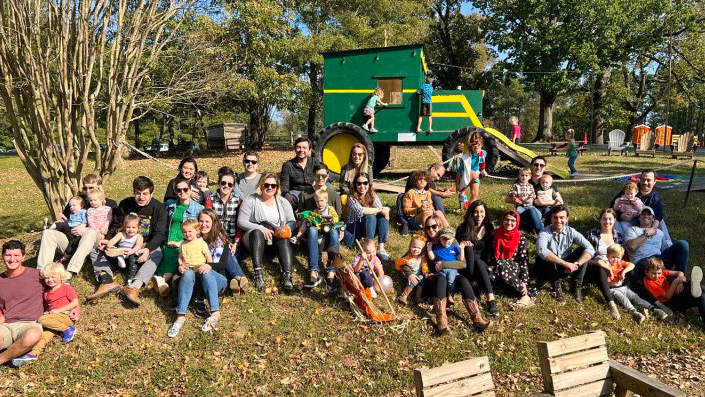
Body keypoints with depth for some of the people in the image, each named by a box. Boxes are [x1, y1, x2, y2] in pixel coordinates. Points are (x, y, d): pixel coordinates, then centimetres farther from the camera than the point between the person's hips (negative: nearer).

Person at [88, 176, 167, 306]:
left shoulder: (158, 208, -10)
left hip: (147, 245, -4)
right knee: (96, 249, -13)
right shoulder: (125, 205, 1)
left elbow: (160, 234, -17)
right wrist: (108, 239, -17)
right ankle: (107, 281, -35)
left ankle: (135, 286, -54)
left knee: (157, 254, -37)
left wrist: (148, 248, -36)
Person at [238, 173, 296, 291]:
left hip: (277, 239, 2)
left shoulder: (283, 202, 15)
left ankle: (287, 275, -44)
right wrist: (260, 228, -16)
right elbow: (241, 222, -4)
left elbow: (292, 222, 11)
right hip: (256, 237, -2)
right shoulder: (251, 201, 5)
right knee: (257, 233, -36)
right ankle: (258, 273, -45)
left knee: (284, 239, -32)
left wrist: (287, 228, -14)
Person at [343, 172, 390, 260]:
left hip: (371, 230, 5)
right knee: (370, 217, -30)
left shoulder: (374, 196, 1)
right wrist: (380, 210, -27)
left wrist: (385, 211, -34)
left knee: (383, 216, -22)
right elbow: (360, 211, -31)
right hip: (354, 231, -5)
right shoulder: (352, 198, -13)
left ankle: (381, 248, -27)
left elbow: (381, 211, -11)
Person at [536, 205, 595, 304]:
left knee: (583, 250, -15)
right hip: (547, 269, -3)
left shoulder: (571, 232, -7)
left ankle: (576, 286, -12)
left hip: (565, 269, 3)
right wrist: (565, 263, -41)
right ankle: (557, 286, -17)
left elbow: (590, 249, -17)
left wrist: (576, 264, -32)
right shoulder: (545, 232, -18)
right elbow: (541, 250, -40)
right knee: (547, 257, -34)